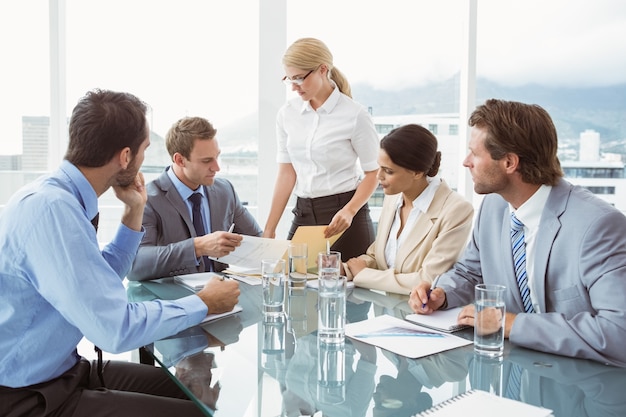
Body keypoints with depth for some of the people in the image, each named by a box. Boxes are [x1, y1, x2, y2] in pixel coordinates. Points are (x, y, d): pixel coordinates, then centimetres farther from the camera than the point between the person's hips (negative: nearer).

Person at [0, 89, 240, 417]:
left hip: (57, 371, 8)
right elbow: (117, 328, -29)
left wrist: (133, 214, 6)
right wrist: (204, 303, -16)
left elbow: (100, 284, 15)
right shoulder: (50, 207, -27)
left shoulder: (61, 197, 2)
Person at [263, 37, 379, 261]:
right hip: (303, 215, 4)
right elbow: (286, 173, 5)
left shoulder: (354, 115, -9)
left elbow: (373, 173, -4)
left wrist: (349, 212, -21)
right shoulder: (287, 113, 4)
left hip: (344, 216, -4)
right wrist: (269, 228, 1)